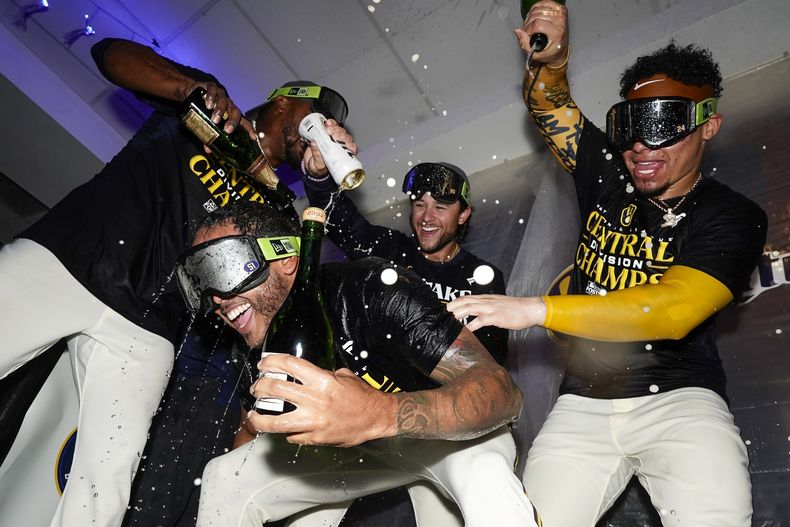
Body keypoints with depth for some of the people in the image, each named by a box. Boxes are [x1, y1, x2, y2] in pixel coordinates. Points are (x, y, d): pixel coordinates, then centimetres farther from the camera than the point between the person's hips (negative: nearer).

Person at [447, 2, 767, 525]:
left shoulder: (733, 217, -4)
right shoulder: (608, 176, 7)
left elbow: (673, 310, -21)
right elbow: (549, 105, 10)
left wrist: (537, 309, -29)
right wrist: (550, 59, -14)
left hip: (680, 399, -2)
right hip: (583, 405, 3)